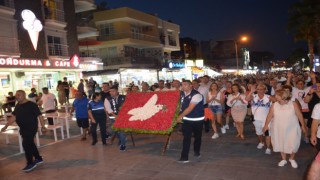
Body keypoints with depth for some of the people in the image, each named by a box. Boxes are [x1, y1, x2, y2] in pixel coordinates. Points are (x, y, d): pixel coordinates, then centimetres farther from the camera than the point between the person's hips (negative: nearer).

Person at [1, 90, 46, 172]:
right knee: (30, 144, 15)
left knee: (26, 144, -9)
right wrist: (6, 126, 2)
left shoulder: (31, 105, -15)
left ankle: (30, 163, 4)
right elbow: (13, 117, 9)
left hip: (31, 128, -8)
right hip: (23, 129, 8)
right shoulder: (18, 106, 8)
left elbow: (39, 115, -15)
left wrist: (43, 126, -17)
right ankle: (38, 158, 31)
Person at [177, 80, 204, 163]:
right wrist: (181, 116, 10)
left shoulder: (196, 95, -20)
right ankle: (184, 157, -1)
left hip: (197, 120, -4)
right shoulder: (183, 94, 1)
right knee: (186, 138, -3)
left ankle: (197, 152, 39)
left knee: (197, 137, 14)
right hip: (187, 119, 4)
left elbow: (190, 108, -22)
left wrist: (180, 116, -16)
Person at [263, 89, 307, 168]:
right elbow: (269, 116, 3)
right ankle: (283, 159, 34)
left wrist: (303, 125, 2)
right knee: (281, 144, 13)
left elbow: (299, 115, -3)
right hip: (279, 129, 2)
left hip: (292, 129, -2)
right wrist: (266, 125, 9)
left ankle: (292, 159, 31)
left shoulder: (293, 104, -12)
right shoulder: (274, 105, -7)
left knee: (293, 144, 2)